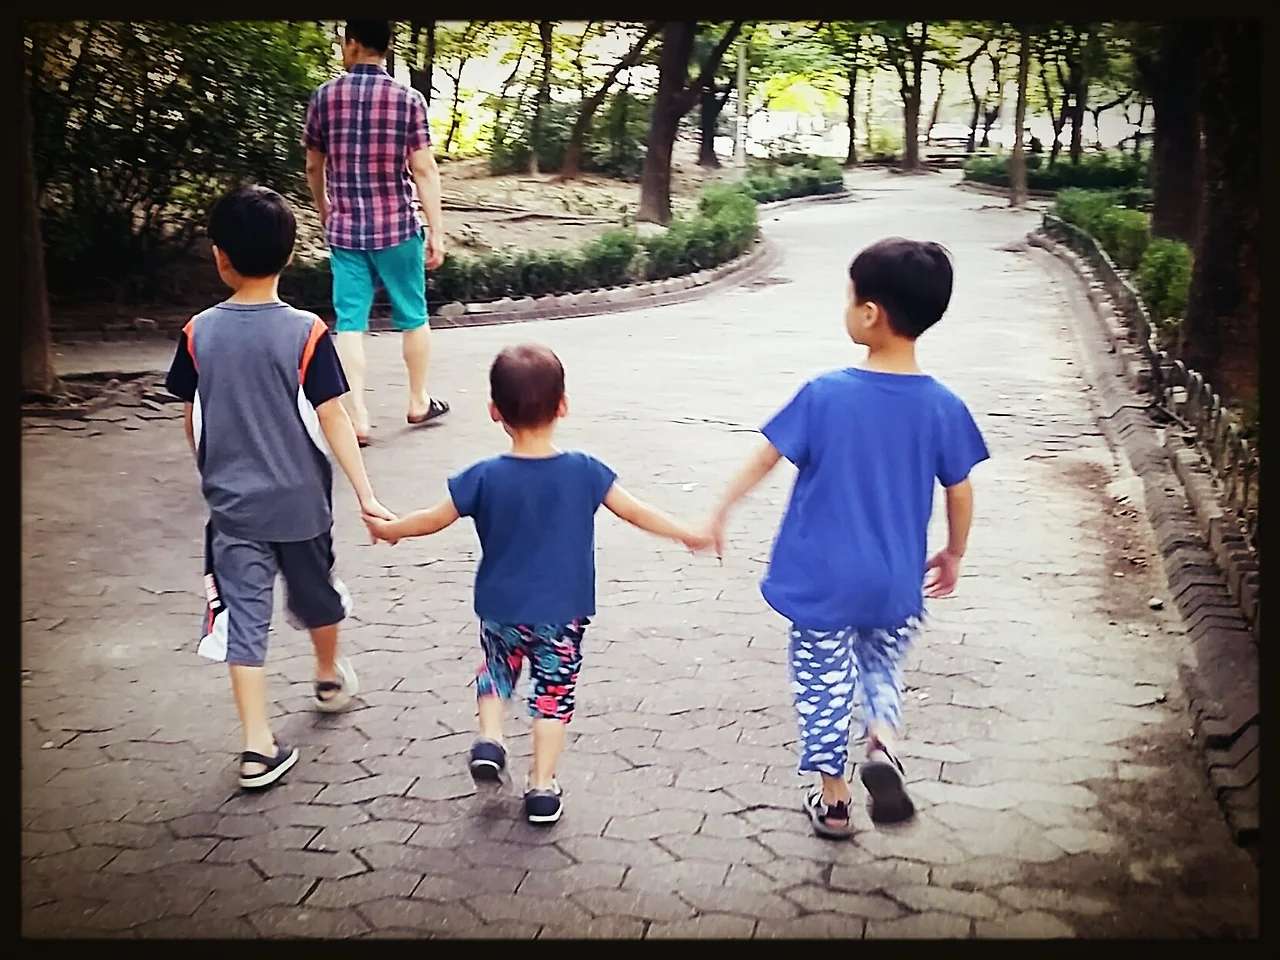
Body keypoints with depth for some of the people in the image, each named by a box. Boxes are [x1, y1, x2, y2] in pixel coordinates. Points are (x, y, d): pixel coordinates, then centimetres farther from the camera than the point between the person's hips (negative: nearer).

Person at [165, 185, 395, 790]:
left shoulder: (199, 333, -6)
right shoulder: (305, 332, -14)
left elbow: (193, 424, 2)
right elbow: (333, 420, -15)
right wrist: (366, 496, -12)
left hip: (231, 506, 1)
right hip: (300, 501, 0)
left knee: (244, 618, 3)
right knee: (314, 594, 23)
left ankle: (259, 747, 0)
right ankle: (330, 678, 47)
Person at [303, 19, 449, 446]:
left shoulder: (324, 97, 2)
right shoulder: (408, 98, -5)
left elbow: (314, 167, 11)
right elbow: (423, 171, -9)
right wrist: (437, 230, -5)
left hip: (343, 229, 2)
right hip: (397, 226, -1)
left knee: (350, 322, 3)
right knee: (412, 316, 15)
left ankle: (358, 417, -2)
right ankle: (419, 401, 27)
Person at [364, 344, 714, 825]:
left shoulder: (485, 478, -15)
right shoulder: (584, 472, -14)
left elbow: (433, 519, -3)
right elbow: (635, 512, -4)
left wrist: (388, 529, 16)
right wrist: (688, 535, 10)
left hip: (501, 611, 0)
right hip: (563, 614, 0)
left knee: (496, 670, 28)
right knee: (553, 693, 12)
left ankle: (490, 740, 11)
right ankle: (542, 788, 14)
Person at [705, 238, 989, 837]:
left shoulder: (825, 394, -16)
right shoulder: (942, 407, -9)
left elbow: (766, 458, -6)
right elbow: (959, 494, -1)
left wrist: (720, 512, 8)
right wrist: (954, 554, 17)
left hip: (823, 580, -2)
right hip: (896, 583, 2)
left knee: (823, 685, 14)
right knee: (883, 666, 25)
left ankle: (833, 800, 24)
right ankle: (883, 744, -1)